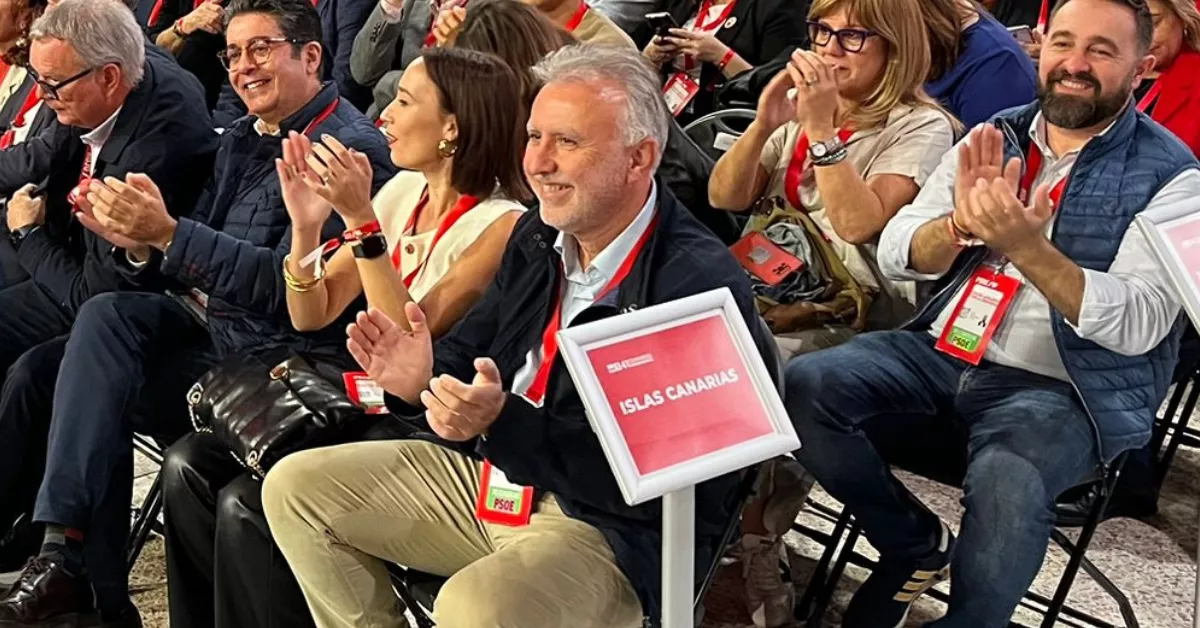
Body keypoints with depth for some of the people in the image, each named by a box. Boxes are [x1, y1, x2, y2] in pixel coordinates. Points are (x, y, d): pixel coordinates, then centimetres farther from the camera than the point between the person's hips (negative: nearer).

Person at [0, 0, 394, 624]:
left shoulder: (353, 149, -11)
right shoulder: (240, 139, 16)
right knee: (107, 314, -19)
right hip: (207, 321, 7)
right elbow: (184, 267, 15)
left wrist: (166, 231, -25)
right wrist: (136, 239, -8)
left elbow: (287, 285, -21)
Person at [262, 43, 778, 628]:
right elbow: (473, 348, 13)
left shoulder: (702, 283, -21)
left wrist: (505, 422, -32)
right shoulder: (538, 237, 3)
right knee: (294, 487, 8)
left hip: (616, 528, -8)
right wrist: (424, 379, -11)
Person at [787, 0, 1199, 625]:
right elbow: (894, 253, 4)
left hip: (1063, 387, -5)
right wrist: (962, 224, -18)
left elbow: (1138, 326, -15)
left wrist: (1025, 245, -27)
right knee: (804, 385, -18)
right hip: (943, 352, 5)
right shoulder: (994, 138, 9)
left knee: (1005, 480, -36)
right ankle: (916, 544, 4)